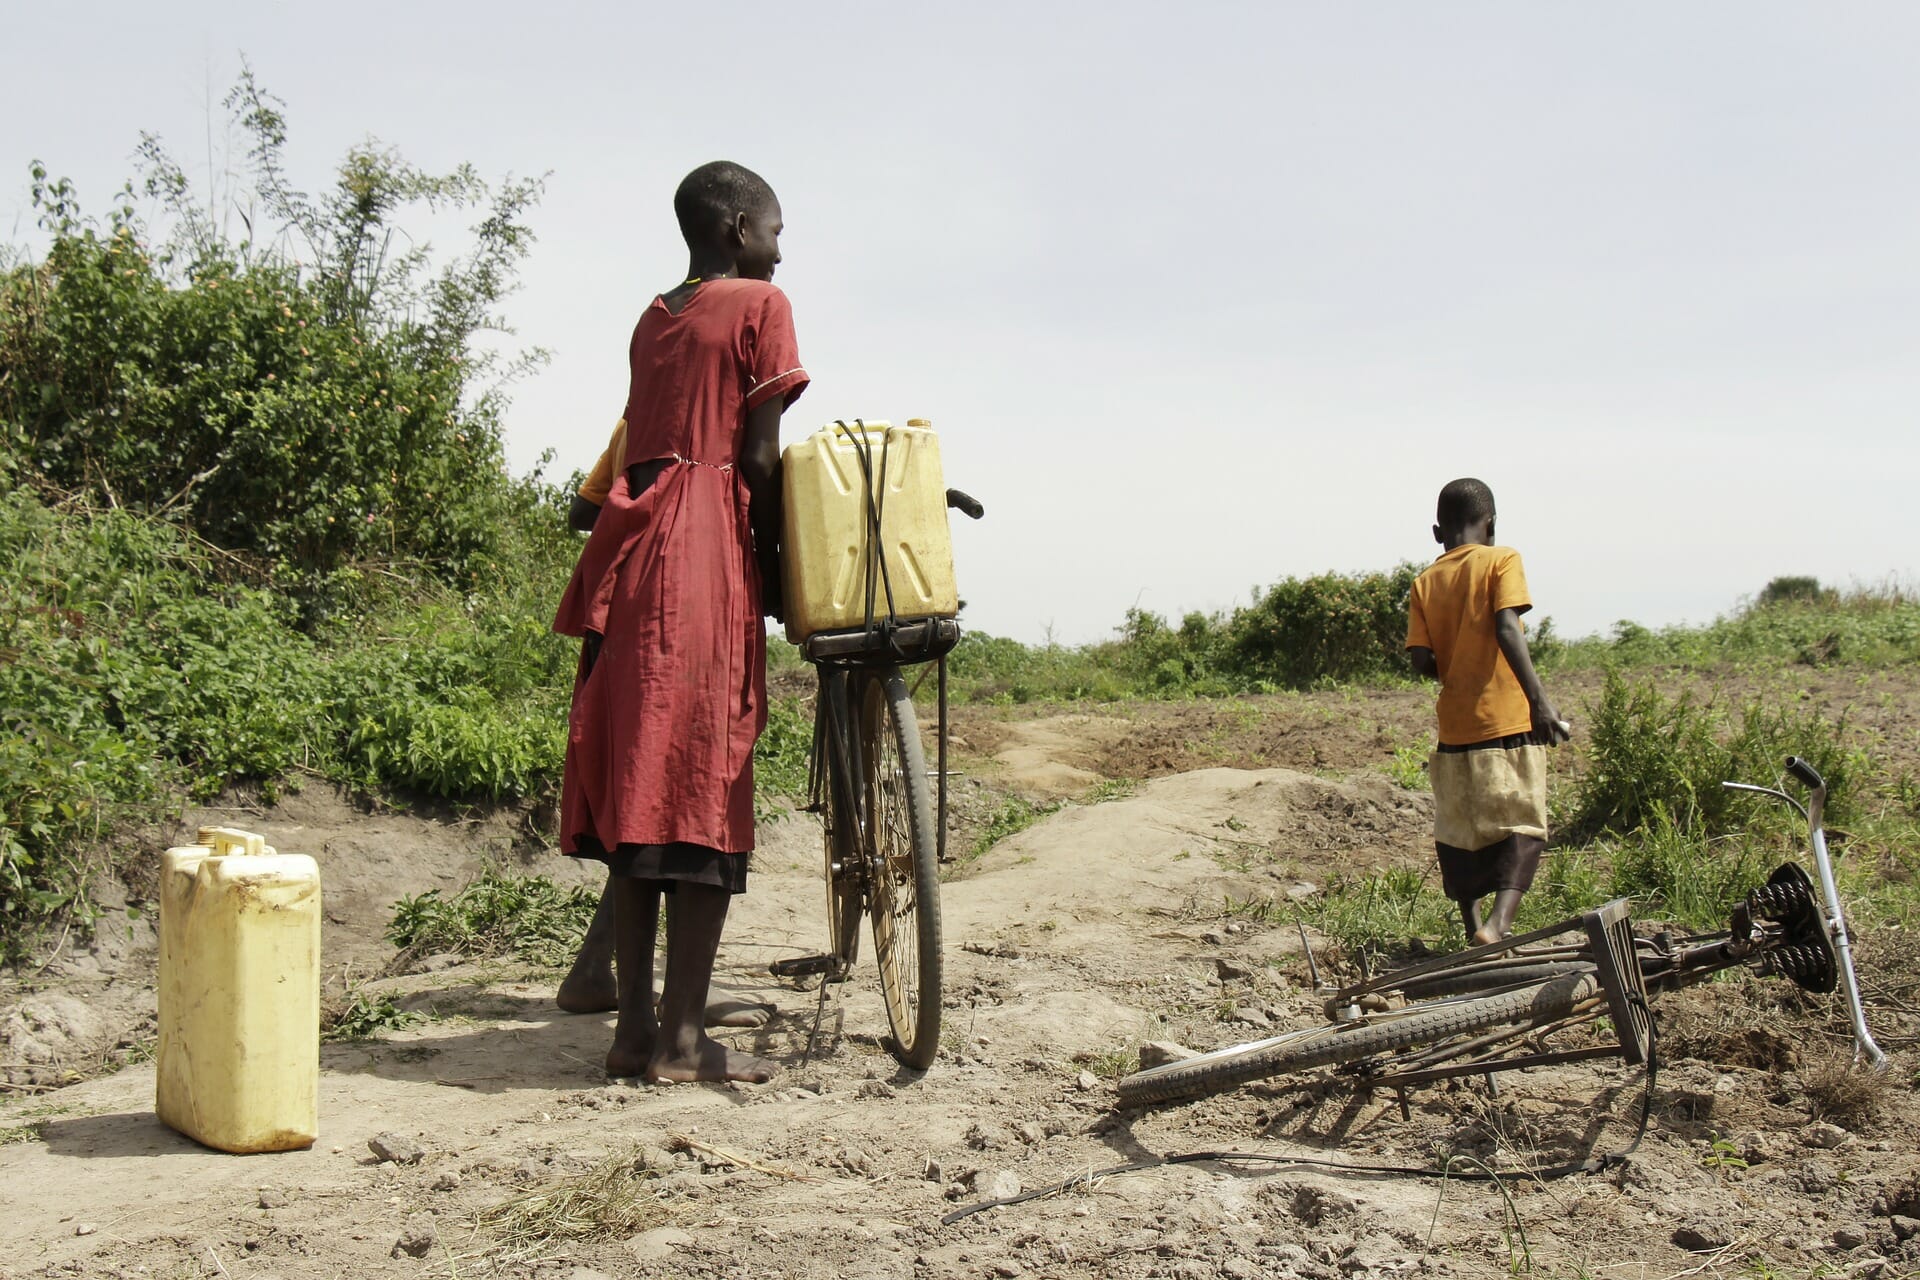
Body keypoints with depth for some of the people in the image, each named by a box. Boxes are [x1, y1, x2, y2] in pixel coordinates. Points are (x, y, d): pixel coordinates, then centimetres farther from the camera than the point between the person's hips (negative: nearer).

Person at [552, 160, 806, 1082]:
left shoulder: (653, 319, 22)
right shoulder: (759, 305, 1)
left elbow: (649, 443, 17)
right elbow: (758, 458, -6)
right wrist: (777, 573, 4)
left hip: (632, 548, 7)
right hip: (708, 555, -7)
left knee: (635, 791, 6)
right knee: (704, 789, -6)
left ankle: (634, 1027, 9)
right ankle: (681, 1038, -5)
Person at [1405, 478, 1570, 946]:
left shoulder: (1425, 581, 9)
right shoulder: (1501, 560, -1)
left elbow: (1422, 660, 1)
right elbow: (1507, 630, -16)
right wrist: (1539, 698, -22)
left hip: (1455, 728, 4)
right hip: (1508, 722, -4)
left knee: (1459, 832, 13)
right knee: (1521, 828, -2)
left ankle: (1474, 929, 17)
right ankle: (1498, 922, -22)